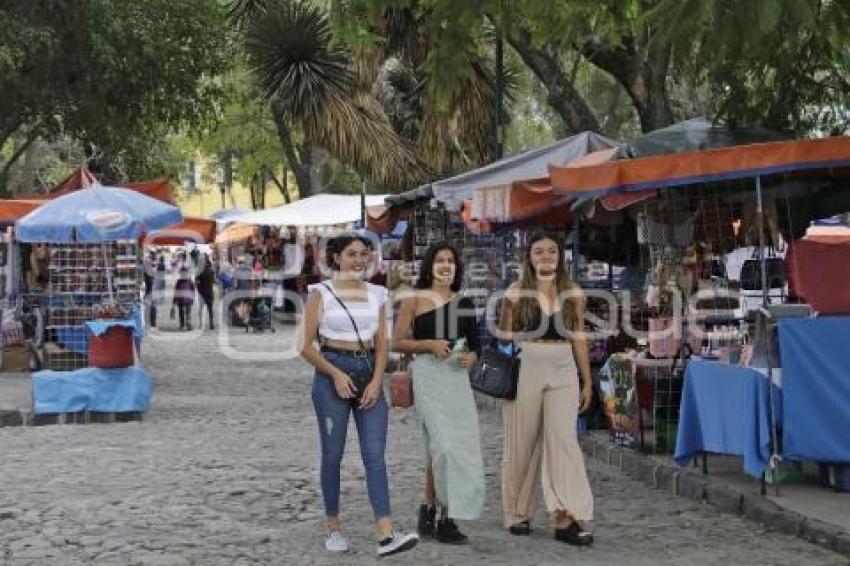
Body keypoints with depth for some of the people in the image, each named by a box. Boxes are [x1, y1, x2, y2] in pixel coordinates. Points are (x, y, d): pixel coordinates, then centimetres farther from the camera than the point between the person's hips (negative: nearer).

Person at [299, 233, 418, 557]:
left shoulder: (377, 294, 10)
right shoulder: (321, 293, -2)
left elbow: (381, 344, 10)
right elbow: (306, 346, -4)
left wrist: (376, 381, -5)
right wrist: (336, 375, -13)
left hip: (369, 373, 3)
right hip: (332, 373, -3)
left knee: (375, 455, -6)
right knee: (333, 454, 4)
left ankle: (386, 536, -13)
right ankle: (333, 529, 19)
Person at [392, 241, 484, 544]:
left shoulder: (464, 303, 13)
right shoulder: (415, 301, 2)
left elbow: (475, 343, 18)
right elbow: (397, 342, -1)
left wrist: (471, 356, -4)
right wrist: (430, 344, -14)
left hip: (458, 377, 5)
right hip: (428, 375, -5)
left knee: (438, 448, 11)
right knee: (445, 444, -14)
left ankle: (430, 508, 23)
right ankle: (444, 517, -4)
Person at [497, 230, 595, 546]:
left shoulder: (572, 293, 8)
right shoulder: (517, 292, 3)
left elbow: (578, 338, 10)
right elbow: (504, 338, 7)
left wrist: (587, 380, 9)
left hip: (563, 372, 1)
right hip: (525, 369, -1)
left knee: (563, 439, -11)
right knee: (523, 442, 5)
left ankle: (565, 520, -13)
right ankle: (518, 513, 20)